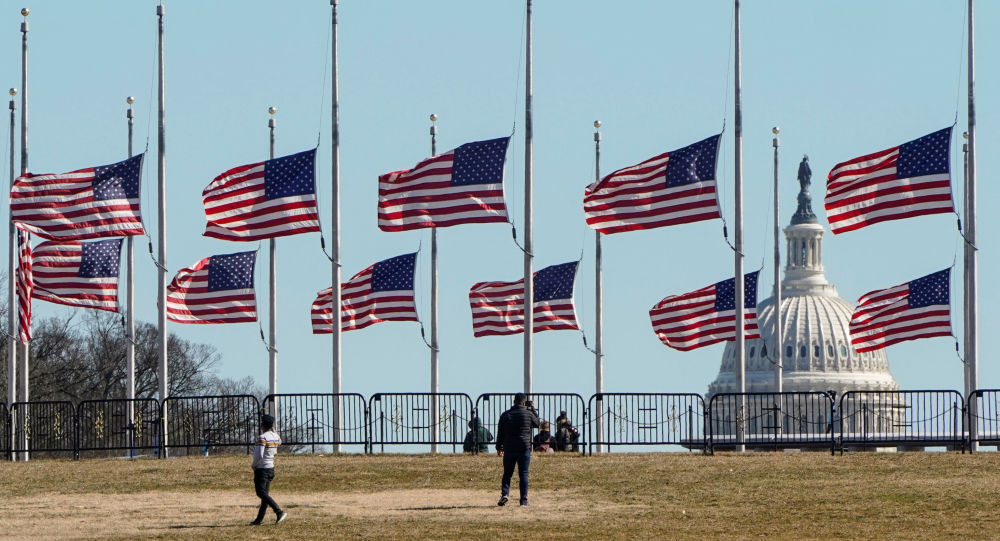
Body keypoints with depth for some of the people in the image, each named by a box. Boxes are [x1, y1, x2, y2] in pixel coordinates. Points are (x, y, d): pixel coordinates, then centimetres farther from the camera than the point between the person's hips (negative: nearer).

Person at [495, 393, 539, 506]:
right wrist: (533, 409, 22)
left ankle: (504, 494, -11)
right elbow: (537, 424, 15)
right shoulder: (528, 414, -4)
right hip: (524, 449, -1)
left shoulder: (505, 415, 2)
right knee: (523, 475, 3)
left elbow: (500, 433, 6)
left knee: (507, 474, 10)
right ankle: (524, 500, 1)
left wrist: (499, 448, 15)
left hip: (509, 449, 1)